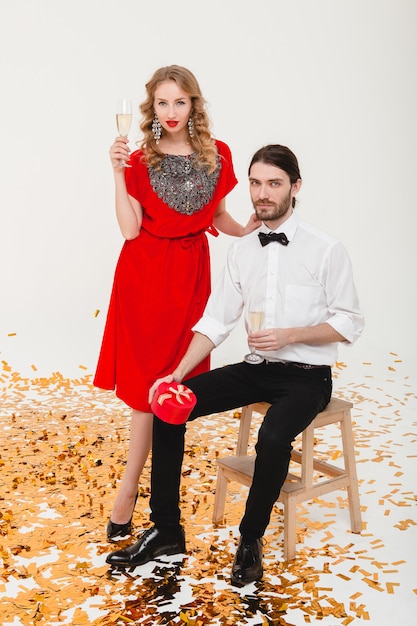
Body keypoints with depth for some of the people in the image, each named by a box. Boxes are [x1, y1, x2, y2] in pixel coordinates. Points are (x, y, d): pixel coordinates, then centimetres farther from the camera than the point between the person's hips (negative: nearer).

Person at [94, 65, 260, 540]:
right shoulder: (140, 161, -1)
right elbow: (130, 230, -10)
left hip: (191, 271, 2)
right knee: (148, 378, -2)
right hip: (144, 272, -2)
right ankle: (133, 487, 9)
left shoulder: (217, 156, 4)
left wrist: (246, 230, -3)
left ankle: (129, 489, 16)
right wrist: (118, 174, -16)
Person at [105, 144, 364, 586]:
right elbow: (215, 321, 1)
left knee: (273, 437, -34)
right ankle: (166, 531, 1)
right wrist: (178, 374, -10)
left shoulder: (326, 250, -9)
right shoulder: (241, 251, 5)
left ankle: (250, 540, -7)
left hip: (307, 376, -5)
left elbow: (348, 324, -7)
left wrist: (288, 335, -20)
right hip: (258, 368, 5)